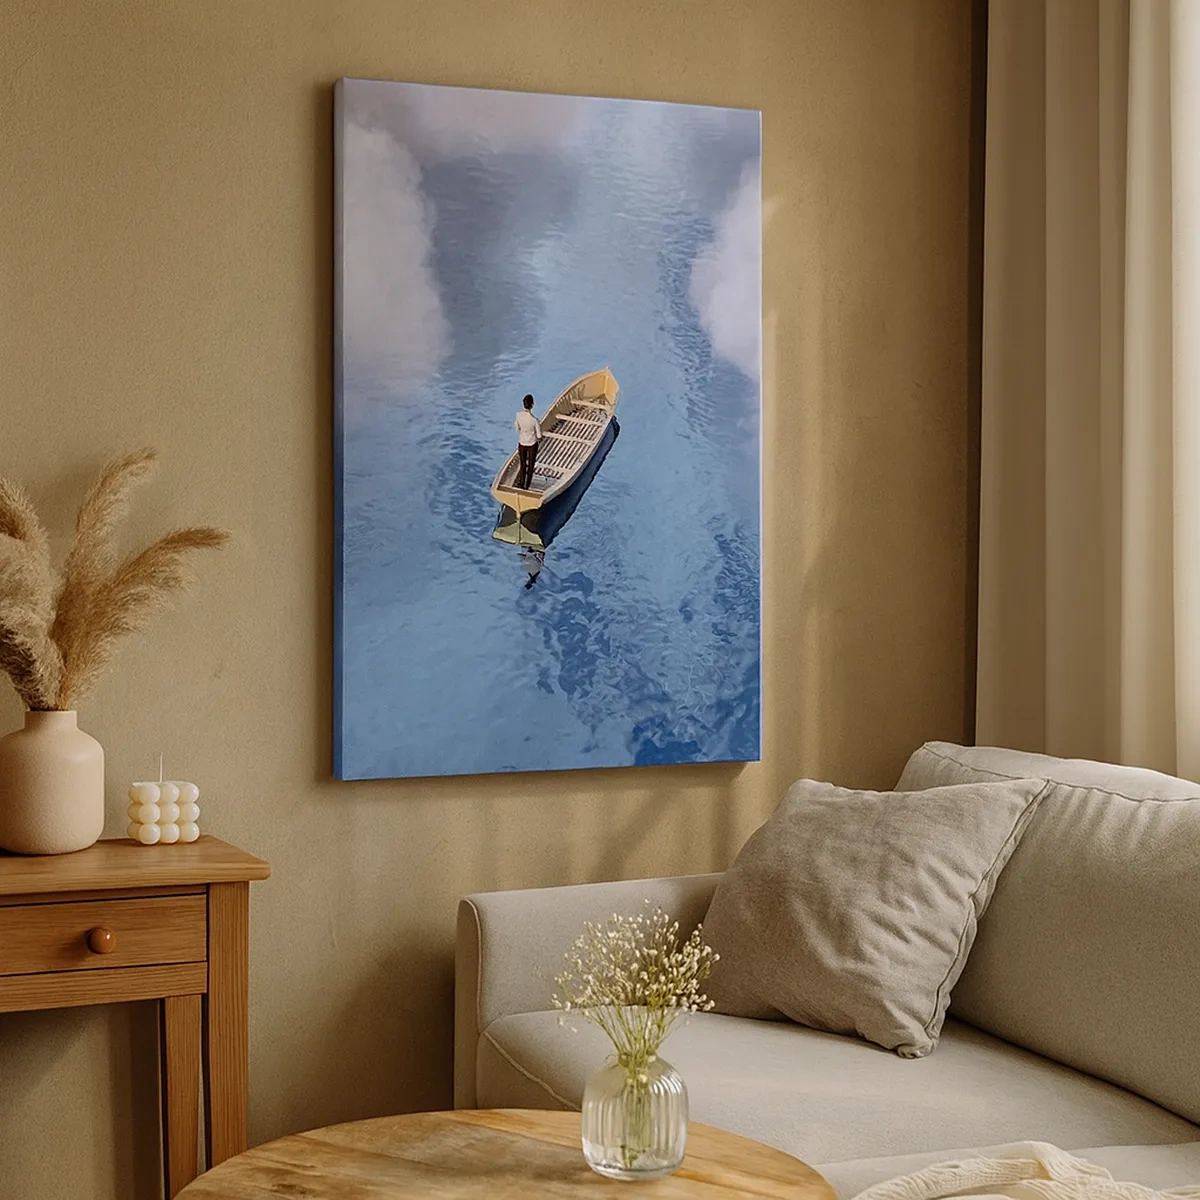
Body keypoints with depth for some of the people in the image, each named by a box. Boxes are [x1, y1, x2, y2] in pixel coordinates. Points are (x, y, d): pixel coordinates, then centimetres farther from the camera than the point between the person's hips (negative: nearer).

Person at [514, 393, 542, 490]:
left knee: (522, 465, 22)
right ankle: (526, 487, 27)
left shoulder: (518, 415, -18)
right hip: (532, 445, -3)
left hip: (522, 444, 3)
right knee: (530, 467, 17)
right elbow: (539, 436, -18)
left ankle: (521, 484, 31)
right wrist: (538, 438, 4)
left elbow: (517, 429, -1)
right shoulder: (534, 420, -28)